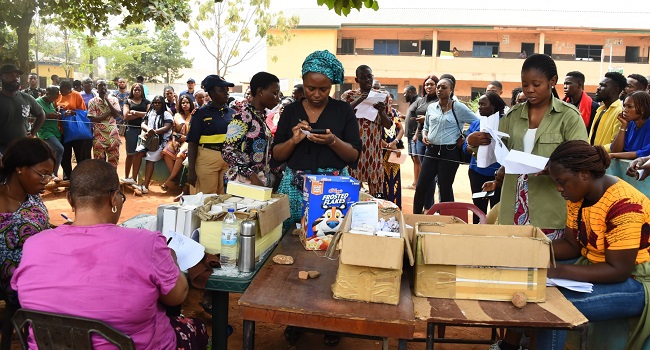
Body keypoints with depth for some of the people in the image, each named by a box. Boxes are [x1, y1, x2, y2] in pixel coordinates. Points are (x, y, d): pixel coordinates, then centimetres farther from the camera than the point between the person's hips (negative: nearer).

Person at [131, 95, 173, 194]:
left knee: (150, 159, -22)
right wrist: (148, 129, -12)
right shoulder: (150, 113, 22)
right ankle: (134, 179, -21)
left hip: (160, 141, -4)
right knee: (138, 152, -24)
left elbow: (166, 128, -7)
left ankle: (145, 185, -27)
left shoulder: (166, 114, 6)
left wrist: (154, 132, -20)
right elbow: (143, 124, 12)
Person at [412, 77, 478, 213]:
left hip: (449, 153, -4)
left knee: (445, 190, 4)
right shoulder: (431, 107, 10)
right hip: (431, 151, 5)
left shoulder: (459, 108, -4)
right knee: (420, 187, 1)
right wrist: (424, 136, 1)